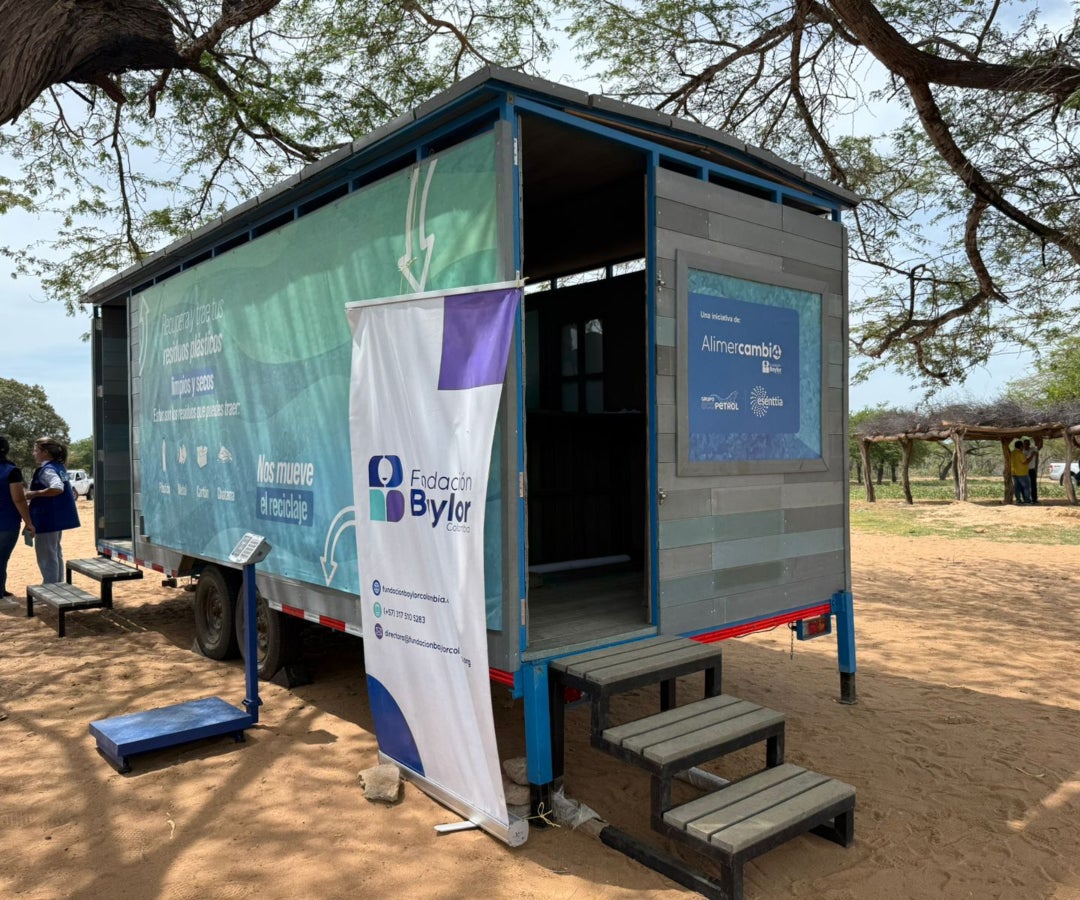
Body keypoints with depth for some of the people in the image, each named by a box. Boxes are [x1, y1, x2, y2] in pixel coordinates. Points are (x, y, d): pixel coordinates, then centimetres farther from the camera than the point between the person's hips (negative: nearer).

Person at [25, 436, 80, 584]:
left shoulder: (47, 470, -17)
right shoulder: (59, 467, 11)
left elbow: (58, 488, -35)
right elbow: (64, 489, 21)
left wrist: (34, 493, -25)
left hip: (47, 519, -10)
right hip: (57, 517, 10)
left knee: (46, 557, -2)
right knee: (55, 554, 18)